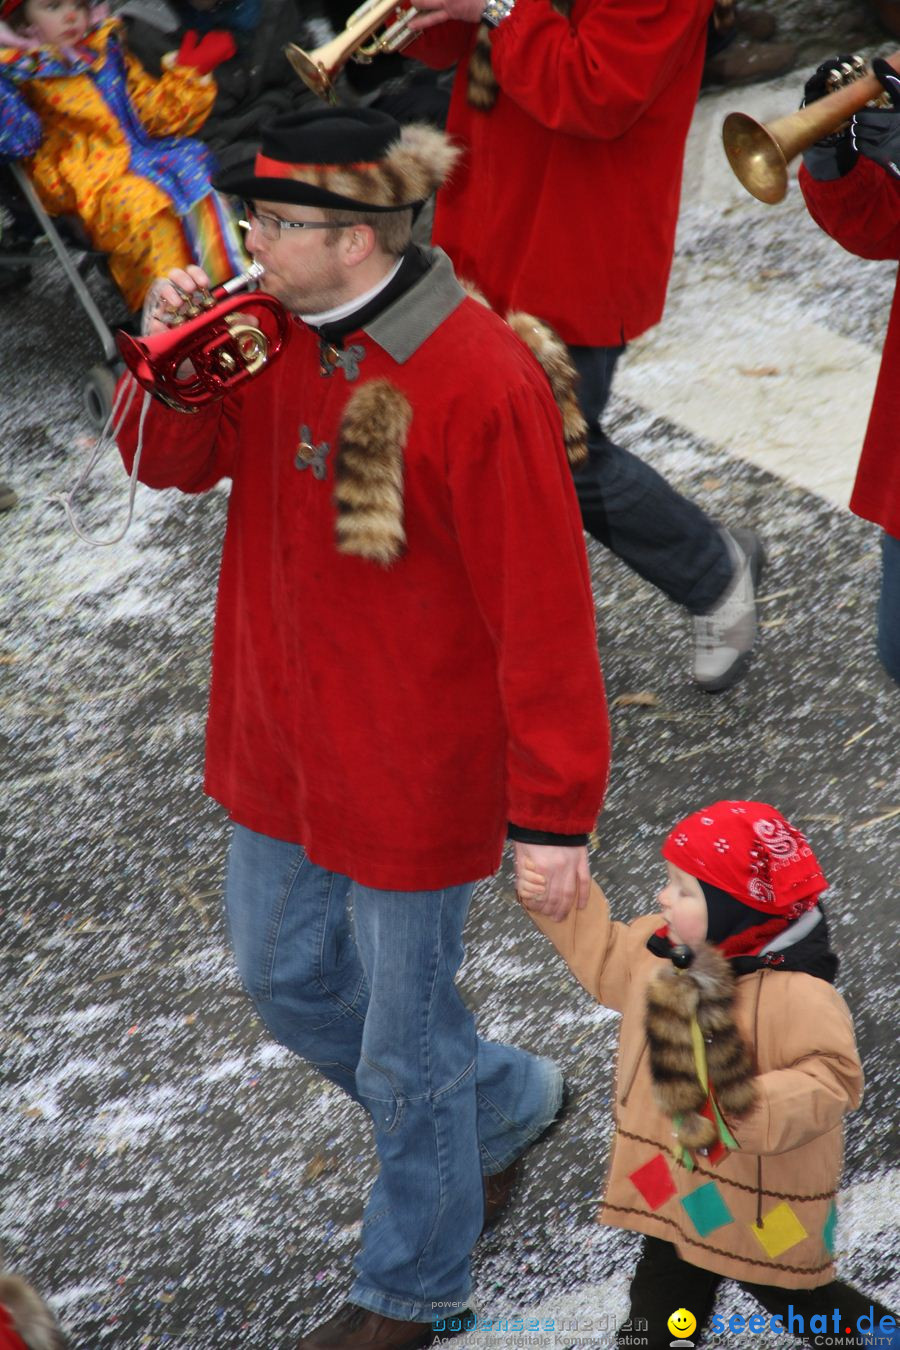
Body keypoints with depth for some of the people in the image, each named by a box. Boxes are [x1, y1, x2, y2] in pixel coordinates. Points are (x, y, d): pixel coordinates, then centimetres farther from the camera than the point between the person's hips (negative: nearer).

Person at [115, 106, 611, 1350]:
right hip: (282, 740, 8)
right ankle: (506, 1105, 48)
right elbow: (179, 461, 7)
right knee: (289, 984, 24)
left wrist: (554, 815, -17)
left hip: (414, 770, -7)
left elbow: (542, 614, -23)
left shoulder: (479, 385, -27)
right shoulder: (278, 333, -5)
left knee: (404, 1047, 12)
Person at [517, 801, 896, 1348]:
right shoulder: (665, 950, -8)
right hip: (678, 1180, 6)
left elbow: (831, 1078, -33)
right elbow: (606, 959, 10)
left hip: (761, 1203, -6)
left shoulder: (798, 993, -31)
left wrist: (750, 1109, -42)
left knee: (797, 1301, 19)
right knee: (664, 1292, 22)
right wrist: (556, 905, 0)